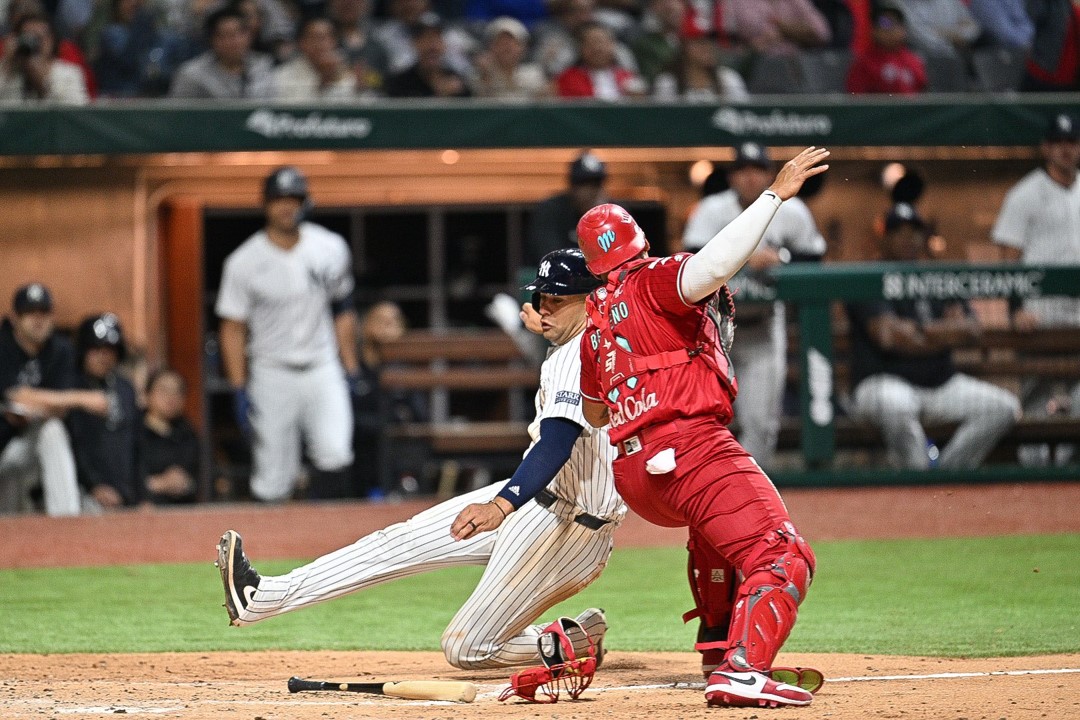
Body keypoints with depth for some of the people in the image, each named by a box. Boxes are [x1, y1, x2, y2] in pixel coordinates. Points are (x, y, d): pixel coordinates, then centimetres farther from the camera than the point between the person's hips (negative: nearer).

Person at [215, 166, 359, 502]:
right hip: (272, 376, -2)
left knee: (336, 457, -17)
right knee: (272, 479, -2)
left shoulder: (331, 249, 1)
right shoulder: (244, 262, -7)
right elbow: (233, 329, -3)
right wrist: (239, 392, -8)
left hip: (323, 371, 2)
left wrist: (350, 372, 9)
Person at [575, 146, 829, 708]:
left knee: (714, 526, 40)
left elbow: (592, 413, 32)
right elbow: (713, 265, -23)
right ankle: (742, 671, -36)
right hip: (690, 447, -8)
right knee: (783, 558, -16)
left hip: (632, 474, 8)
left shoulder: (595, 320, 21)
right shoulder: (654, 282, 0)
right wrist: (775, 194, -22)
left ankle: (719, 643, 41)